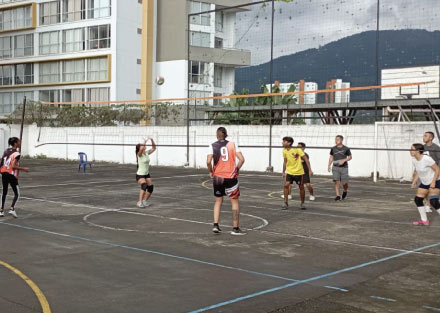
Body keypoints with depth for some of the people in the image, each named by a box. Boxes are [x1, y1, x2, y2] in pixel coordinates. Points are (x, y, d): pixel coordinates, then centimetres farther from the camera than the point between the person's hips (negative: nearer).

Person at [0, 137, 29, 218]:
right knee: (17, 194, 3)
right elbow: (13, 166, -20)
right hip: (12, 175, -7)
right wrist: (23, 169, -13)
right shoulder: (16, 154, -14)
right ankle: (12, 208, -15)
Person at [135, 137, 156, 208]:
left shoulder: (147, 153, 3)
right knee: (144, 185, -31)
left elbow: (154, 148, 8)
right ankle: (140, 202, -32)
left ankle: (145, 201, 23)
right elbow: (141, 149, -37)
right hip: (140, 175, -7)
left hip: (147, 174, 7)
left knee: (151, 187, 3)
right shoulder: (139, 154, -15)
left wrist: (152, 140, -5)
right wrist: (145, 141, -29)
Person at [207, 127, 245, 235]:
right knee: (235, 202, 8)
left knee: (218, 201, 18)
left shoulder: (213, 146, -2)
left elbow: (208, 162, -13)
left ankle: (215, 225, 10)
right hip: (231, 177, -1)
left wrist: (211, 172, 4)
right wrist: (237, 169, 6)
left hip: (218, 177, 1)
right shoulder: (232, 144, 0)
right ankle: (235, 228, 9)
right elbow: (242, 159, -8)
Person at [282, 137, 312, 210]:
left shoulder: (297, 149, -17)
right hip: (289, 172, 4)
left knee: (301, 187, 4)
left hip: (299, 172, -4)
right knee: (286, 185, -13)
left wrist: (310, 170, -16)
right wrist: (283, 172, 16)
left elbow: (306, 159, -13)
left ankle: (302, 203, 22)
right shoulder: (284, 151, -1)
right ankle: (286, 203, -4)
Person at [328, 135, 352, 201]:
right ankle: (338, 196, -6)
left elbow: (350, 157, 3)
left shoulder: (346, 149, -4)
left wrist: (344, 160, -15)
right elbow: (331, 157, 14)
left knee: (344, 183, 0)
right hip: (335, 167, 2)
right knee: (337, 181, -10)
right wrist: (329, 165, 3)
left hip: (344, 168, -2)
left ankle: (345, 191, 32)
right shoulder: (333, 149, 4)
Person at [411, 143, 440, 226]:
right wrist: (414, 182, 4)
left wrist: (433, 182, -23)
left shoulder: (427, 159, -26)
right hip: (424, 183, 8)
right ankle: (424, 221, 16)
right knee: (418, 199, 3)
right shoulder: (414, 160, -3)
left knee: (433, 202, -19)